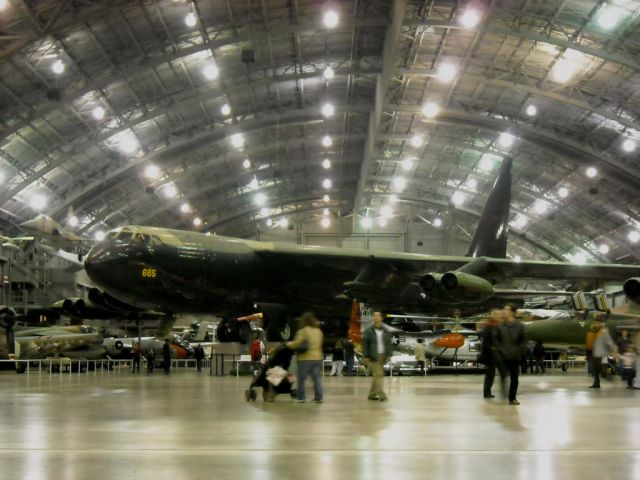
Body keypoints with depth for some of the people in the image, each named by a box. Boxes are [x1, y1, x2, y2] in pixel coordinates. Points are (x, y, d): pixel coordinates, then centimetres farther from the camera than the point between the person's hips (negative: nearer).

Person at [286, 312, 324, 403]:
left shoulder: (303, 331, -10)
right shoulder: (319, 331, 11)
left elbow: (296, 344, -14)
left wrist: (289, 344, 4)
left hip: (305, 358, -6)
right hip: (317, 357, 6)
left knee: (301, 378, 3)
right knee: (317, 378, 7)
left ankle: (300, 397, 5)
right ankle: (319, 397, 5)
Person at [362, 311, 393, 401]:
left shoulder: (386, 331, 10)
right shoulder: (368, 331, -1)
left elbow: (389, 343, 10)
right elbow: (364, 344, -3)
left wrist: (389, 355, 1)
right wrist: (365, 356, -9)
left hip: (383, 356, 4)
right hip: (373, 357, -4)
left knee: (377, 376, 8)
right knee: (378, 374, -12)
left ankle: (372, 394, 19)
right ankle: (382, 395, -14)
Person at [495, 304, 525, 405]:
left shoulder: (519, 326, 1)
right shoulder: (500, 326, 1)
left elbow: (523, 340, 6)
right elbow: (496, 340, 5)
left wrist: (519, 350, -5)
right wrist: (501, 349, -6)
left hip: (515, 357, 1)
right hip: (503, 357, -1)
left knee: (514, 379, 5)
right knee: (503, 377, -6)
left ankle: (512, 398, 13)